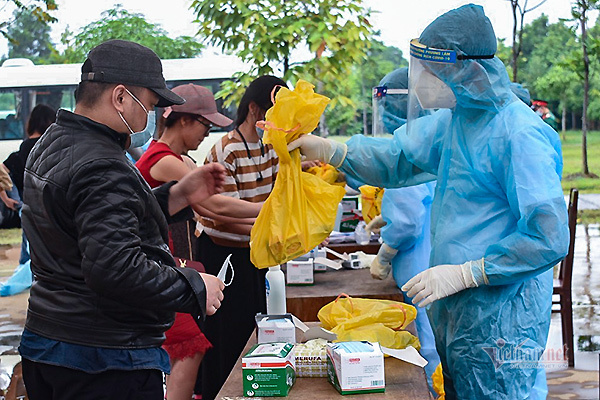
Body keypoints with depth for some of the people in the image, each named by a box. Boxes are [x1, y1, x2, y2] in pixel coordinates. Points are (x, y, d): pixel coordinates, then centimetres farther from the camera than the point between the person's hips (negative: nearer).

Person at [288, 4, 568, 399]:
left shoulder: (521, 134, -20)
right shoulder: (455, 118, 6)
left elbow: (549, 237, -23)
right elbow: (396, 158, 18)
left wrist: (464, 273, -22)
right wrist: (327, 149, 5)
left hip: (499, 322, -8)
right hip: (455, 310, 8)